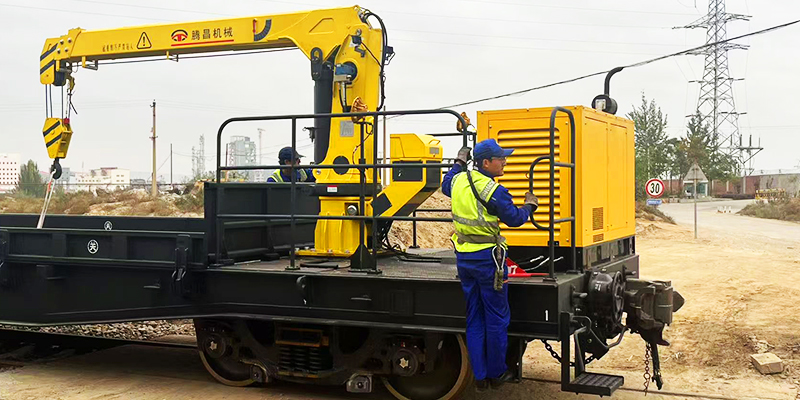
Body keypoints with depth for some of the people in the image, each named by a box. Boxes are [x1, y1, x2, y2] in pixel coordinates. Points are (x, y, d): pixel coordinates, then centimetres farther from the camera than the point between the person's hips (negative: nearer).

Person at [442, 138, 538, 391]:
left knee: (474, 319, 13)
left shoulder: (459, 180, 3)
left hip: (463, 257, 7)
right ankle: (496, 374, 16)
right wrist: (530, 207, 7)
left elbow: (445, 186, 26)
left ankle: (479, 376, 17)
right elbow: (513, 218, -12)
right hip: (487, 258, -7)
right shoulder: (493, 191, -19)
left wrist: (459, 163, 38)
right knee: (497, 318, 7)